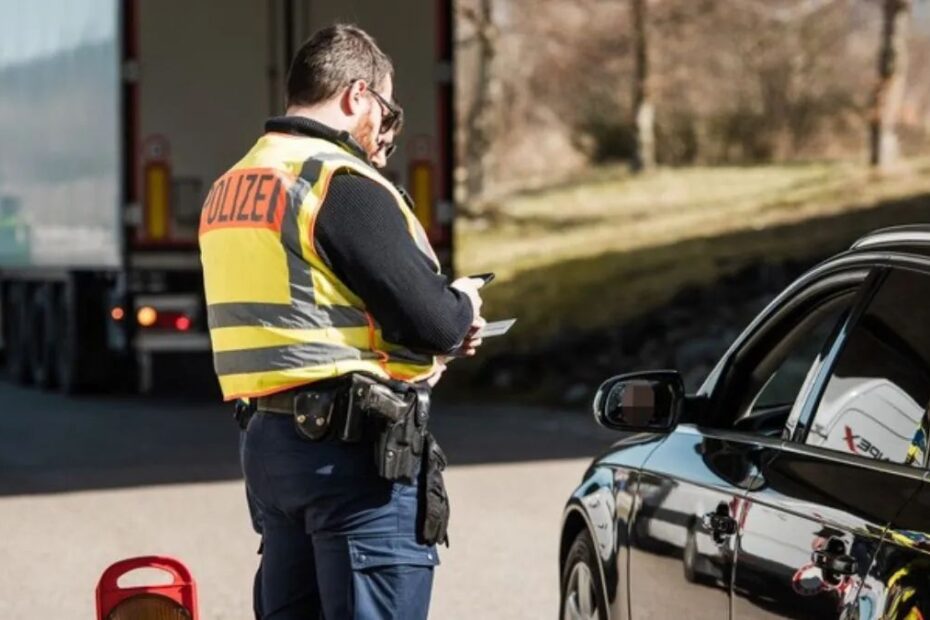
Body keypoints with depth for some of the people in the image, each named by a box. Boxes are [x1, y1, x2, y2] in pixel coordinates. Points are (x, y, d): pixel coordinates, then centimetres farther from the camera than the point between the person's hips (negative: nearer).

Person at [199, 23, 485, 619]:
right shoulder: (344, 184, -13)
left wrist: (444, 323, 13)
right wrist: (463, 305, 6)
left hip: (267, 437, 9)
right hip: (354, 445, -9)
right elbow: (431, 325, -18)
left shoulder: (232, 186, 14)